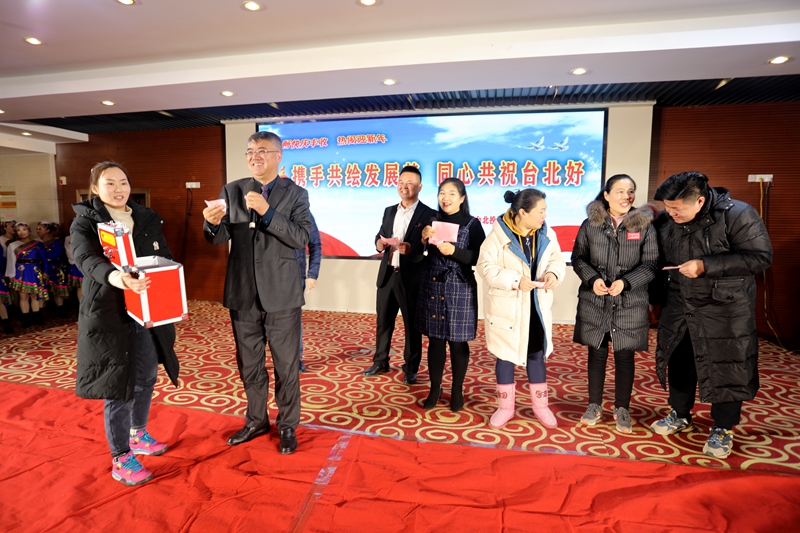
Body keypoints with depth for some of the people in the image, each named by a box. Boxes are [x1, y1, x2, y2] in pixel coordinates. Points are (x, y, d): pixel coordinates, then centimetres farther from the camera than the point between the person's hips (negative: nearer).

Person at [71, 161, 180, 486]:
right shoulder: (85, 223, -5)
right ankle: (121, 460, 17)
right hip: (108, 315, -5)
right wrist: (113, 276, -46)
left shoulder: (147, 219, 8)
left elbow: (165, 258, 4)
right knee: (118, 387, 1)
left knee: (146, 378, 17)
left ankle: (137, 435, 39)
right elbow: (86, 259, -24)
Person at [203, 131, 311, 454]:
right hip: (243, 294, 3)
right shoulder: (232, 191, 6)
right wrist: (213, 224, -19)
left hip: (281, 294, -3)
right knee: (249, 364, 17)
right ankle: (256, 420, 37)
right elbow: (219, 239, 3)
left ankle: (287, 425, 27)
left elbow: (302, 238, -15)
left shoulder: (295, 194, -3)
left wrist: (267, 212, -24)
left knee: (286, 365, 8)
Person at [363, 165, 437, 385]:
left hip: (412, 278, -5)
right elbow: (380, 235, 13)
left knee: (412, 325, 7)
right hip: (387, 275, 5)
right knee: (382, 321, 14)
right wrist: (380, 243, -9)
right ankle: (380, 362, 30)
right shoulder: (389, 211, 13)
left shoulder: (429, 214, -6)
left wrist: (411, 249, -28)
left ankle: (411, 368, 21)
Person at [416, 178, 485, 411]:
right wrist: (423, 239, -10)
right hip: (432, 288, 3)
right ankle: (434, 388, 22)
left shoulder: (472, 224, -3)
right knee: (435, 339, 9)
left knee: (457, 342, 4)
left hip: (460, 290, -3)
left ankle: (457, 391, 21)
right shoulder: (433, 221, 8)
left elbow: (479, 258, -8)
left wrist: (454, 251, -22)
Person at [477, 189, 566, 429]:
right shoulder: (499, 234, -15)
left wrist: (553, 273, -15)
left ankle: (540, 405, 32)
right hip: (506, 307, -3)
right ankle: (505, 406, 25)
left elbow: (556, 259, 7)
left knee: (537, 354, 14)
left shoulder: (547, 234, -3)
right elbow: (485, 267, -16)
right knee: (505, 355, 9)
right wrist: (514, 280, -24)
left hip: (536, 307, 4)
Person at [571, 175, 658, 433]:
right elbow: (578, 258, 3)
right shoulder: (590, 224, 0)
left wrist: (626, 282, -17)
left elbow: (650, 265, -2)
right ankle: (594, 405, 26)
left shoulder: (644, 226, -1)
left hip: (630, 304, 0)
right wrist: (592, 279, -14)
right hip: (594, 301, 1)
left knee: (625, 356, 8)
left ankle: (622, 409, 26)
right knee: (596, 353, 10)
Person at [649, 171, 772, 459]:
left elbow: (760, 257, -18)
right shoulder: (666, 221, -4)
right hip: (679, 306, 5)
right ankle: (680, 415, 34)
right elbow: (659, 261, 9)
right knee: (679, 361, 14)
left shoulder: (737, 215, -17)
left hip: (725, 309, -4)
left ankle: (722, 430, 22)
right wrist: (658, 298, 9)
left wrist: (706, 266, -26)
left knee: (725, 367, 3)